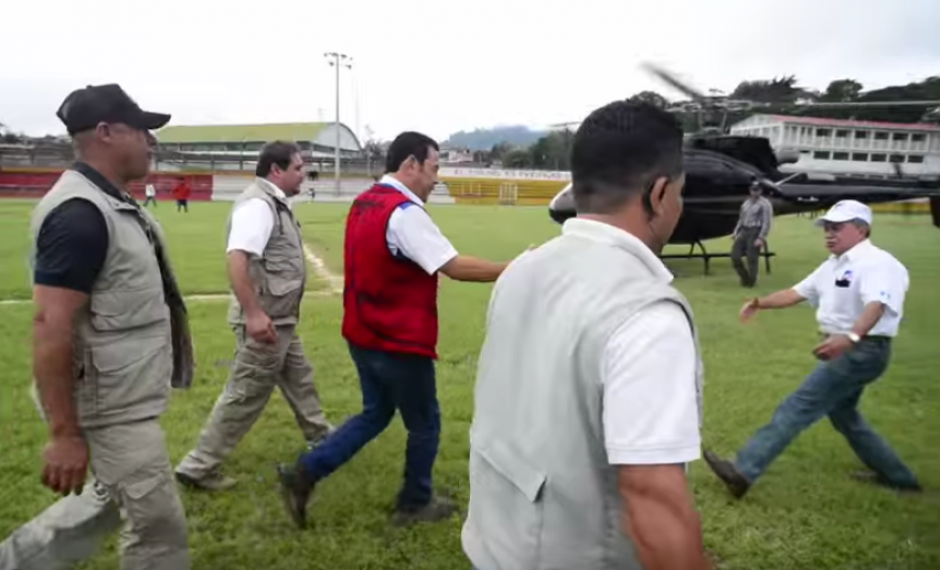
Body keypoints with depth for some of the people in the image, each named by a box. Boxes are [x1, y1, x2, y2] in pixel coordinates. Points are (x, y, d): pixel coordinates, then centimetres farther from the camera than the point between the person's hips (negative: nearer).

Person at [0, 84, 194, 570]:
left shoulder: (112, 203, 8)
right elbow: (51, 327, -27)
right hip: (114, 407, -9)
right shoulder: (80, 213, -23)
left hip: (126, 398, 10)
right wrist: (64, 434, -26)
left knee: (112, 500, 24)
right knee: (159, 526, 4)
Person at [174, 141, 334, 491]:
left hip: (280, 318, 10)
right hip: (264, 320, -10)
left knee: (299, 380, 23)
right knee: (245, 396, -1)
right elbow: (237, 258, -30)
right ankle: (199, 467, 11)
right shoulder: (258, 204, -19)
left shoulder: (275, 202, 12)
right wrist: (253, 313, -33)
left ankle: (321, 438, 42)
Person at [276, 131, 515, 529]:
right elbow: (456, 267, -26)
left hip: (364, 336, 9)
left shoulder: (363, 204, 7)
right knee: (425, 424, 12)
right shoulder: (405, 213, -21)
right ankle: (415, 504, 29)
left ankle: (304, 473, 16)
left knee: (375, 414, 22)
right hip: (401, 342, -9)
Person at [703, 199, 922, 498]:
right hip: (844, 349, 11)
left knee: (798, 406, -15)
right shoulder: (834, 265, 14)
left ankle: (743, 471, -17)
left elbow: (875, 306, -35)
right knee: (842, 414, 24)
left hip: (863, 350, -11)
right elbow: (797, 293, 17)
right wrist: (760, 303, 2)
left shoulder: (877, 263, -17)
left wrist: (850, 337, -53)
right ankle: (897, 476, 41)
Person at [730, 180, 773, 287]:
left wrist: (761, 238, -18)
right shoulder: (746, 203, 17)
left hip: (756, 232, -7)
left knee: (752, 258, -6)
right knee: (735, 256, 0)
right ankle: (744, 278, 19)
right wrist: (736, 232, 12)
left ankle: (751, 281, 9)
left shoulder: (765, 204, -5)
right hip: (744, 231, 7)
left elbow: (767, 222, -11)